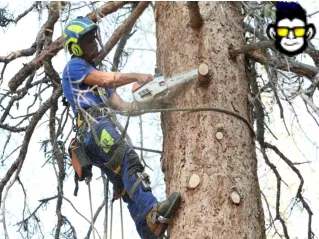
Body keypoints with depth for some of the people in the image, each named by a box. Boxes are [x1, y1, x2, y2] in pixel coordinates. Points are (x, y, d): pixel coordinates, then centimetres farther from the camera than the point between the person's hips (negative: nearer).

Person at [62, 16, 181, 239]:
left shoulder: (96, 74, 37)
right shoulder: (74, 66, 11)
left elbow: (121, 105, 25)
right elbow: (106, 80, -5)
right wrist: (137, 76, 0)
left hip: (101, 133, 10)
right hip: (94, 127, -10)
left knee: (128, 188, -5)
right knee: (129, 161, -33)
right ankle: (153, 212, -50)